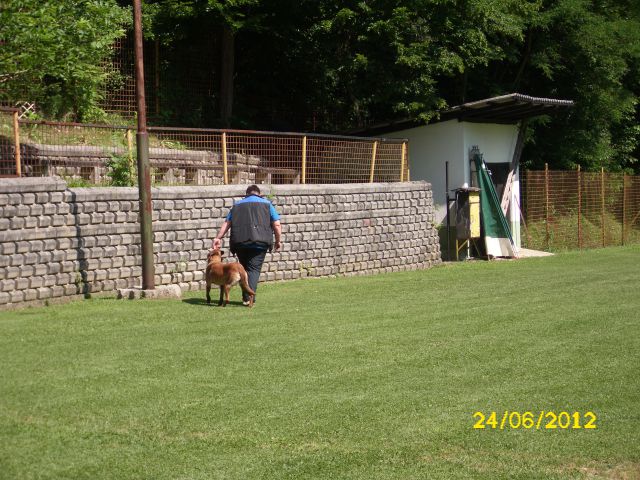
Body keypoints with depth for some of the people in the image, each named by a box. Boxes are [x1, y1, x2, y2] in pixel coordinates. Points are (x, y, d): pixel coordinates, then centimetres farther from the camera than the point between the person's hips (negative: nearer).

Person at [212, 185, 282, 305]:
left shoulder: (237, 205, 20)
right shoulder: (266, 204, 14)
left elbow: (226, 224, 9)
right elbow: (276, 224, 6)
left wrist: (218, 238, 6)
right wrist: (278, 240, 14)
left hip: (240, 242, 2)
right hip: (260, 242, -2)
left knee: (244, 268, 15)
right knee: (254, 269, -1)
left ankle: (246, 297, 13)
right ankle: (249, 297, -16)